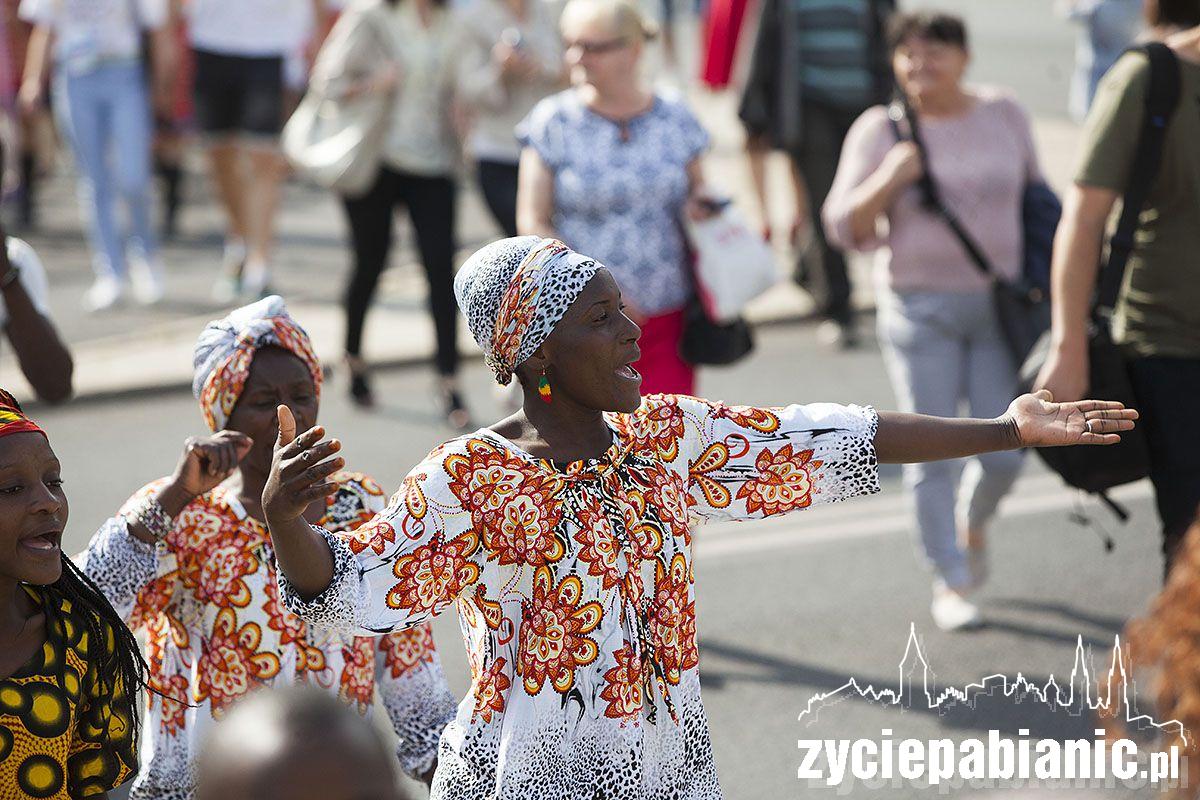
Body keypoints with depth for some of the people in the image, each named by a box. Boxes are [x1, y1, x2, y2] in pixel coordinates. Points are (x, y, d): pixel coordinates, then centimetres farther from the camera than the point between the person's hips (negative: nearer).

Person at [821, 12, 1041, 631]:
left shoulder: (1004, 116, 4)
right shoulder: (880, 130, -4)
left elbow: (1036, 198, 17)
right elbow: (844, 227, -5)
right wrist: (889, 180, -21)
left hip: (1000, 303, 2)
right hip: (919, 308, -2)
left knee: (1005, 452, 1)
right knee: (932, 452, -2)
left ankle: (973, 525, 33)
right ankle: (950, 583, 11)